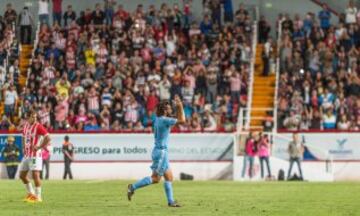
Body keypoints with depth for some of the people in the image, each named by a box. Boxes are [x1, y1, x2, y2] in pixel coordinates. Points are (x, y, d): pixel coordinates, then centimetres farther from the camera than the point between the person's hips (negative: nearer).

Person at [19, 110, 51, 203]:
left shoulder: (38, 127, -11)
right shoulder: (26, 126, 11)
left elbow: (47, 138, -18)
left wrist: (39, 147, -19)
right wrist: (23, 148, 15)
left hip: (35, 155, -8)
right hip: (26, 155, 8)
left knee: (35, 175, -14)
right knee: (22, 175, 13)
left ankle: (38, 197, -8)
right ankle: (31, 193, 26)